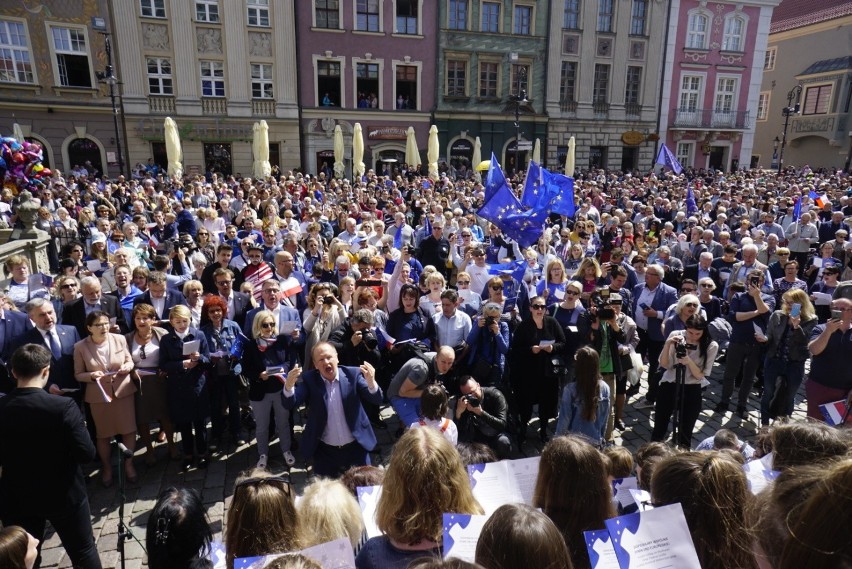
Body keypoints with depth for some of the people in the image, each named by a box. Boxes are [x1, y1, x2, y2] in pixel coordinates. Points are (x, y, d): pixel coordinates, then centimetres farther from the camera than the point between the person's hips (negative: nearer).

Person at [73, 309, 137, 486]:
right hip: (98, 395, -1)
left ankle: (128, 463, 27)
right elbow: (78, 375, -2)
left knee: (129, 429, 6)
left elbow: (129, 361, 7)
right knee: (104, 434, 13)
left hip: (123, 391, 1)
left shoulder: (120, 339, -5)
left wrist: (127, 367, -15)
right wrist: (92, 375, -22)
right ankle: (107, 467, 34)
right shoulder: (80, 347, -9)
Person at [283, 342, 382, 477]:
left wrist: (371, 381, -38)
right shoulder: (309, 379, -7)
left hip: (356, 448, 0)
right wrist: (289, 385, -39)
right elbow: (290, 404, -17)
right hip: (325, 451, 0)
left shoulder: (353, 374, -9)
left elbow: (376, 399, -16)